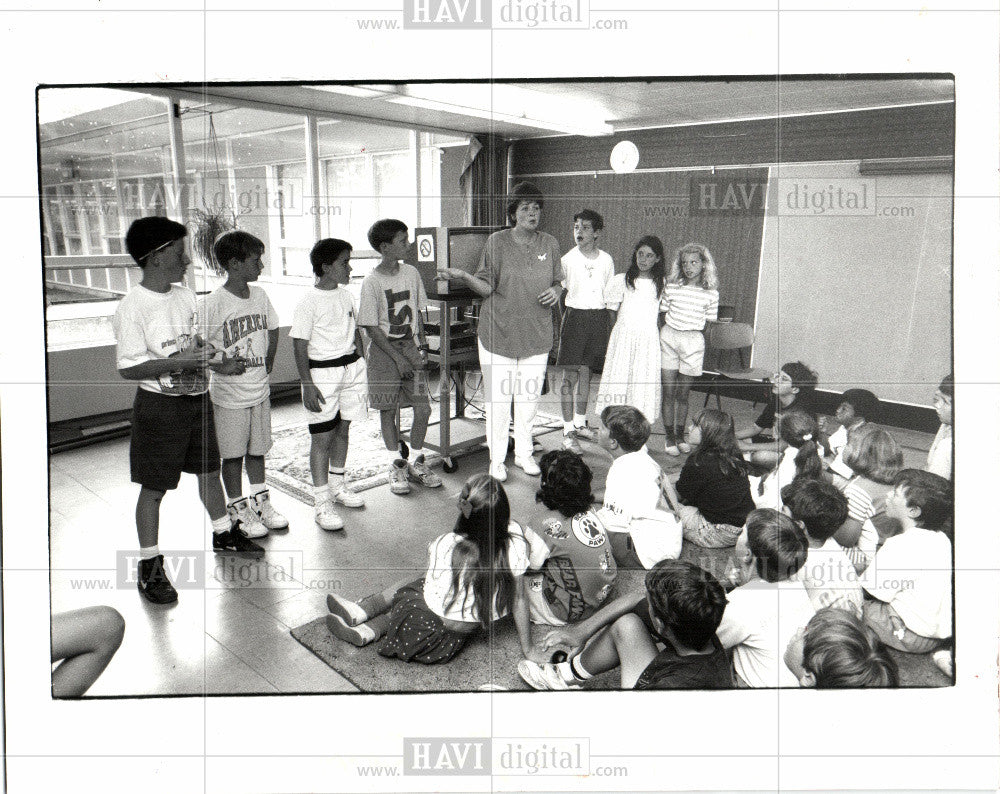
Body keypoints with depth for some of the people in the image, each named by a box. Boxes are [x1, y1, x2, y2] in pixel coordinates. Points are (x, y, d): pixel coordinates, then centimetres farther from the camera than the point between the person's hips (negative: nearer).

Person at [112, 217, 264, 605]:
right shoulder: (131, 308, -17)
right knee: (154, 487, 4)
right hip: (160, 406, -7)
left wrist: (217, 364, -2)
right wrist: (181, 361, -27)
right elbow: (129, 368, -19)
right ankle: (149, 566, 17)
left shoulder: (186, 296, 5)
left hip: (197, 400, 7)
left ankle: (224, 533, 40)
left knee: (210, 470, 20)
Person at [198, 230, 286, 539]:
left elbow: (272, 331, 15)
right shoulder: (211, 304, -16)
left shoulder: (260, 295, 2)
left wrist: (265, 368, 11)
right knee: (232, 455, 8)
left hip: (259, 389, 5)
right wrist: (222, 364, -21)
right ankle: (238, 508, 23)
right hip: (229, 394, -5)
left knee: (257, 449, 17)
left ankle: (260, 501, 32)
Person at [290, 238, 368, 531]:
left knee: (343, 429, 15)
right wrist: (308, 385, -17)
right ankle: (322, 502, 4)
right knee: (322, 436, -3)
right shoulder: (309, 302, -13)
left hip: (352, 367, 7)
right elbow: (300, 346, -13)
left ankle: (338, 485, 31)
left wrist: (361, 367, 17)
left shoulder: (346, 295, 9)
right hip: (322, 372, -7)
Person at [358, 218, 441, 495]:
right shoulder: (372, 282, -11)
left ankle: (417, 462, 17)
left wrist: (422, 347, 2)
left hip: (411, 347, 4)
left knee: (423, 408, -2)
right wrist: (398, 358, -13)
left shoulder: (411, 273, 3)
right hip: (384, 351, -4)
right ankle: (396, 465, 20)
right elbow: (371, 328, -11)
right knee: (388, 410, 4)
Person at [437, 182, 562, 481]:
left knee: (530, 398, 9)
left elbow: (557, 282, 17)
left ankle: (524, 454, 27)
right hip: (499, 333, -3)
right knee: (498, 399, 1)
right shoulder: (497, 242, -3)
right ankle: (496, 459, 17)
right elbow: (487, 287, -5)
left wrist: (555, 292, -5)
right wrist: (463, 276, -21)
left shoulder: (550, 244, 6)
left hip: (537, 335, 3)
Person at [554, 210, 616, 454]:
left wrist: (611, 329, 10)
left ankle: (580, 423, 25)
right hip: (575, 316, -3)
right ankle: (568, 432, 0)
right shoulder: (567, 260, -4)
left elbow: (611, 297, 11)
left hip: (599, 318, 3)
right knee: (570, 375, -5)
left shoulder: (606, 260, 6)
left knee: (586, 372, 12)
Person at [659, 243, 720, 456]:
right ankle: (670, 437, 14)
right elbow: (663, 314, 7)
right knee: (668, 392, 3)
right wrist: (664, 334, 1)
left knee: (683, 393, 8)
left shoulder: (711, 293, -1)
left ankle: (680, 435, 23)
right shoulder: (672, 287, -1)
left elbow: (709, 323, 8)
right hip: (669, 337, 1)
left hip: (693, 342, 0)